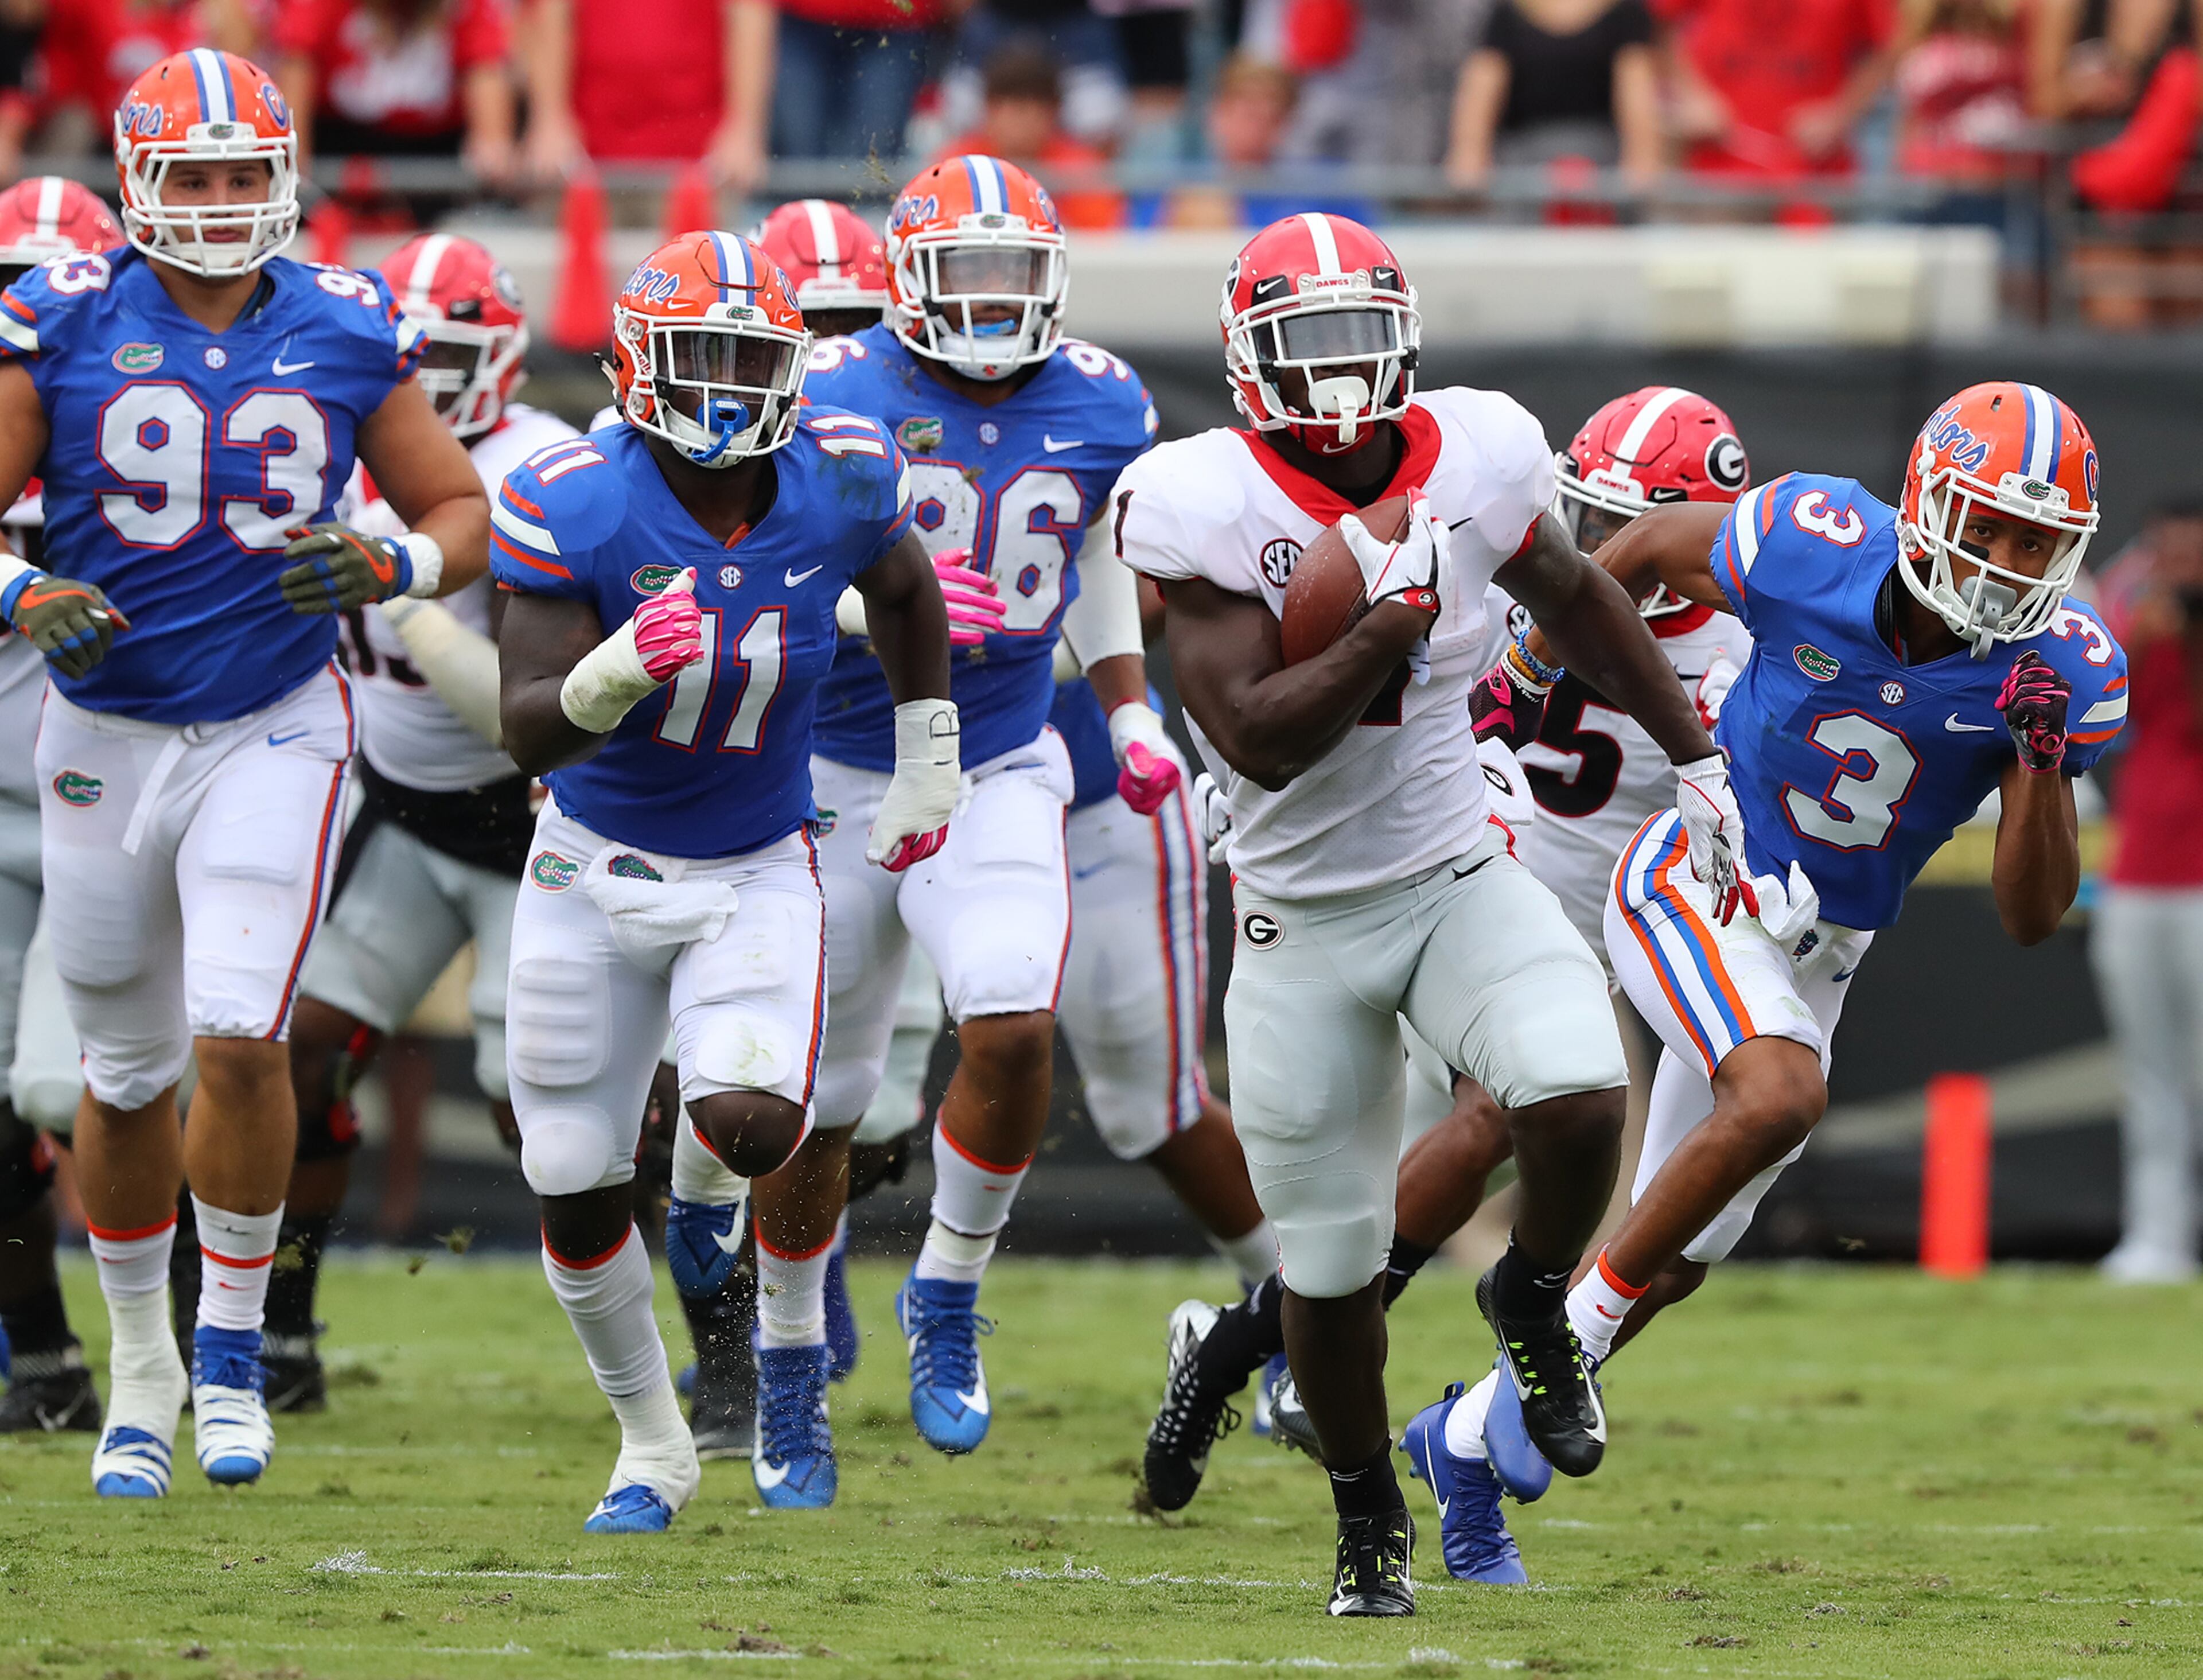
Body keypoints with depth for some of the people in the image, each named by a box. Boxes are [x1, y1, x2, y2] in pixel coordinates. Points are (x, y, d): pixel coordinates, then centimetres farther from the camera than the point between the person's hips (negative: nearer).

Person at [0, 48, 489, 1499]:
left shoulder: (344, 339, -2)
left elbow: (459, 512, 7)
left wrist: (389, 565, -15)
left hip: (276, 734, -1)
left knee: (239, 1039, -17)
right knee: (126, 1079, 11)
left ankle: (235, 1337, 2)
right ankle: (140, 1364, 29)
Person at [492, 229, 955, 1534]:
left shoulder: (840, 485, -13)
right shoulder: (574, 506, -21)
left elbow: (906, 594, 12)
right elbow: (530, 733, -23)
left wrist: (929, 771, 17)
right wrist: (621, 669, -43)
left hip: (760, 872, 0)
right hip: (598, 871, 0)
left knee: (754, 1122, -26)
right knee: (574, 1184, 5)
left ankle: (709, 1189, 15)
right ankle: (652, 1446, 29)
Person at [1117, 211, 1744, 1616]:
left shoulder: (1476, 461, -5)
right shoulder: (1204, 509, -16)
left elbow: (1574, 596, 16)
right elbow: (1258, 741, -23)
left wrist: (1698, 755, 19)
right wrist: (1393, 624, -31)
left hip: (1461, 879, 2)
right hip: (1304, 914, -2)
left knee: (1582, 1095, -27)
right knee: (1332, 1266, 4)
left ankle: (1536, 1302, 7)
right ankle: (1370, 1517, 31)